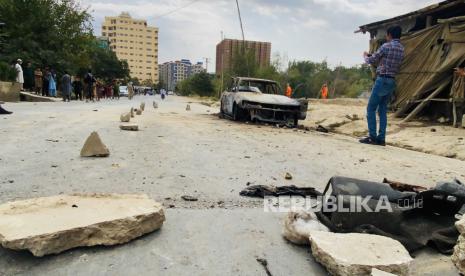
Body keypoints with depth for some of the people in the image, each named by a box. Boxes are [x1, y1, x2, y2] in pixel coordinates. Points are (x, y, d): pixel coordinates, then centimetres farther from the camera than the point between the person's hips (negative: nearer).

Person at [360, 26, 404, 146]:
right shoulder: (401, 48, 13)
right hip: (392, 81, 8)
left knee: (371, 109, -2)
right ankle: (381, 138, 8)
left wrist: (365, 56, 19)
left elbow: (371, 60, -3)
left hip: (382, 80, -7)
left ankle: (372, 137, -5)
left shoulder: (386, 46, -10)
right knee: (383, 110, 10)